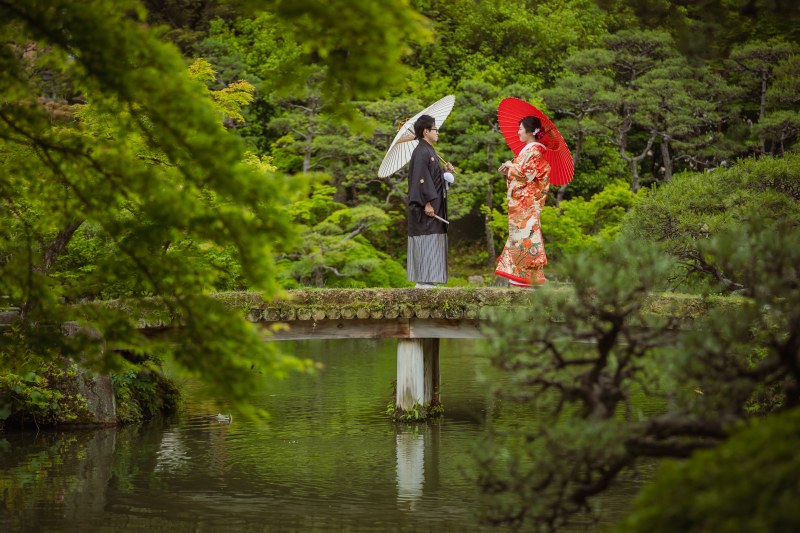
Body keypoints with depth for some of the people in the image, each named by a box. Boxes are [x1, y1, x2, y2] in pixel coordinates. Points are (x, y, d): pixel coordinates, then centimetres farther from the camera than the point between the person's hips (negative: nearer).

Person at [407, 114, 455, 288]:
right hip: (427, 207, -10)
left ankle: (427, 280, 10)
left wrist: (444, 170, 12)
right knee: (426, 240, -10)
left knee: (431, 242, 9)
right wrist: (428, 202, -24)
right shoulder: (421, 152, -13)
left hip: (434, 205, 10)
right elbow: (421, 178, -20)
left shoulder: (428, 151, 18)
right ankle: (423, 280, -11)